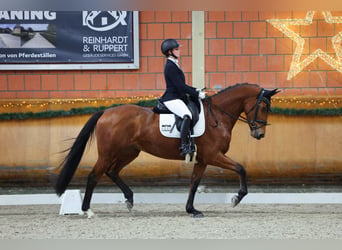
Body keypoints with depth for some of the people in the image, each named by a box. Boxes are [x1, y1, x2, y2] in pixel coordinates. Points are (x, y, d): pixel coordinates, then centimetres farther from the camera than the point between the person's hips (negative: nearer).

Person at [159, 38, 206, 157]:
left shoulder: (173, 65, 18)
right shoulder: (170, 66, -14)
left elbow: (181, 85, 24)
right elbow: (180, 86, -19)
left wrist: (196, 90, 13)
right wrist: (197, 94, -14)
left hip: (178, 98, 11)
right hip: (172, 99, -11)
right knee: (187, 115, -32)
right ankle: (184, 146, -38)